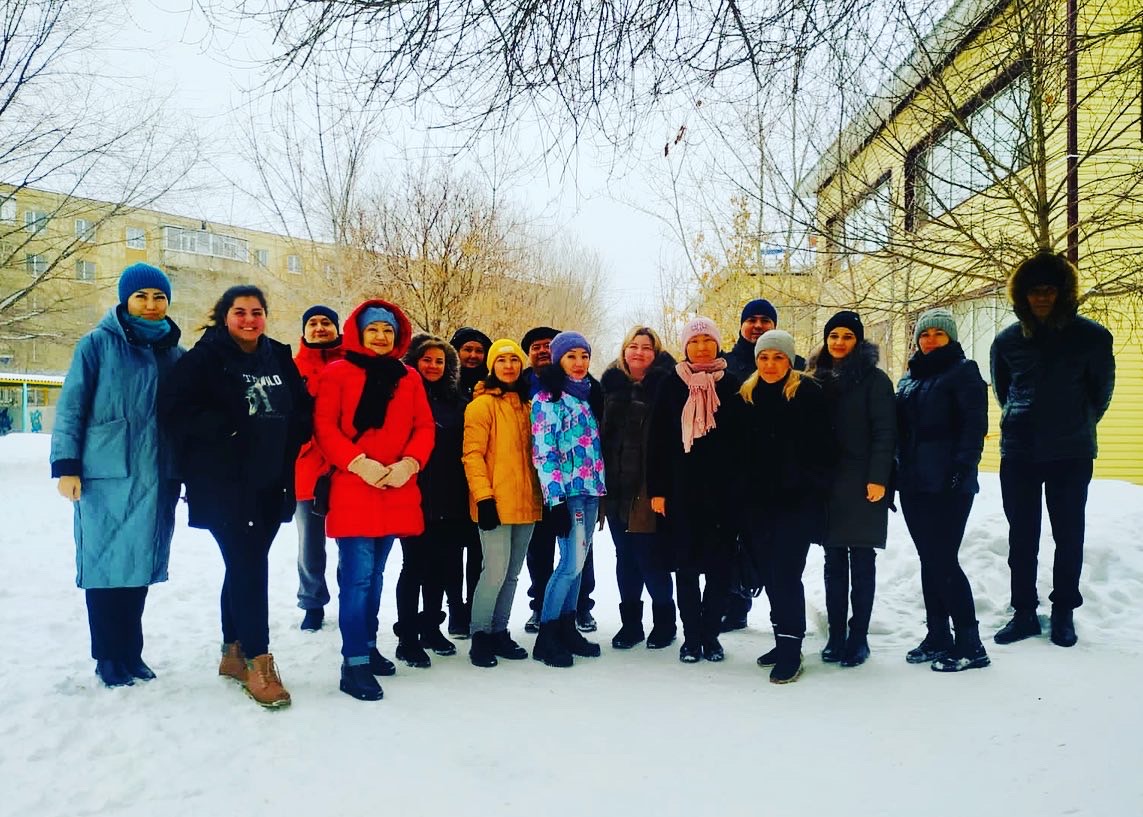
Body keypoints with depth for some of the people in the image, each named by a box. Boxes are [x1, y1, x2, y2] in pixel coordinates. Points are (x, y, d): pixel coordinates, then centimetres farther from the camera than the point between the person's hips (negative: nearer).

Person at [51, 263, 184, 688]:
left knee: (139, 566, 10)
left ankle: (131, 652, 22)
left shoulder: (173, 353, 11)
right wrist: (66, 465, -9)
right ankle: (109, 658, 15)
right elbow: (70, 407, -3)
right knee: (106, 565, 3)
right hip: (106, 476, -4)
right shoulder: (97, 344, -1)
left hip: (156, 478, 4)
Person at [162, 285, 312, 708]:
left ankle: (233, 652, 27)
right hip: (223, 482, -5)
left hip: (270, 482, 6)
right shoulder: (204, 358, -4)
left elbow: (303, 410, 14)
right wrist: (227, 429, -19)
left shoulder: (280, 358, 10)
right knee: (249, 566, -9)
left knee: (245, 565, 14)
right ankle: (258, 662, -2)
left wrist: (289, 443, -3)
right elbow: (177, 409, -12)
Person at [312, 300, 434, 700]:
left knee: (375, 574, 16)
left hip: (396, 491, 5)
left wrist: (409, 463, -10)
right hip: (352, 490, -4)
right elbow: (324, 426, -5)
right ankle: (355, 663, -4)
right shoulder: (337, 373, 2)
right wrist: (358, 463, -17)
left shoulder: (410, 378, 13)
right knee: (358, 576, -9)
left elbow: (424, 427, 8)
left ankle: (368, 645, 28)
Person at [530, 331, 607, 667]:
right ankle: (546, 637, 1)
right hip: (566, 491, -7)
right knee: (572, 563, -10)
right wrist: (556, 499, -18)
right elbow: (543, 452, -13)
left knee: (578, 561, 10)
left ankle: (567, 627, 20)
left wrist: (603, 489, 15)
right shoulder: (547, 398, -7)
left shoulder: (591, 394, 15)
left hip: (591, 488, 7)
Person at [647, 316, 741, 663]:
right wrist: (657, 490, -3)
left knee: (719, 565, 5)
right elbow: (657, 441, 2)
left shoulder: (731, 386, 5)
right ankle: (691, 636, 16)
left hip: (722, 490, 0)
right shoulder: (671, 387, 4)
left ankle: (710, 634, 18)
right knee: (686, 566, 5)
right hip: (682, 489, 0)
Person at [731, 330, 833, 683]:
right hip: (757, 501, 5)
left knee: (785, 572, -6)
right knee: (768, 572, 12)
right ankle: (783, 640, 26)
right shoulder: (744, 397, 10)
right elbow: (734, 449, 13)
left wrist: (814, 486, -13)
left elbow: (822, 447, -7)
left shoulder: (808, 394, -4)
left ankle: (790, 649, 4)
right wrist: (738, 491, 7)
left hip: (797, 500, -5)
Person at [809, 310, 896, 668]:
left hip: (863, 482, -4)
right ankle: (836, 636, 16)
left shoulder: (874, 379, -3)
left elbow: (884, 432, -9)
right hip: (827, 482, 5)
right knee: (834, 561, 8)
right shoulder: (818, 379, 11)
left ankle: (858, 637, 11)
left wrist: (878, 477, -18)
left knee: (861, 561, 2)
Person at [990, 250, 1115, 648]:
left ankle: (1063, 614, 18)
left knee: (1069, 536, 6)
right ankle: (1024, 612, 18)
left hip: (1071, 454, -2)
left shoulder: (1091, 336, -3)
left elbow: (1102, 390, 10)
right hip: (1018, 453, 2)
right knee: (1022, 537, 7)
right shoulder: (1007, 340, 3)